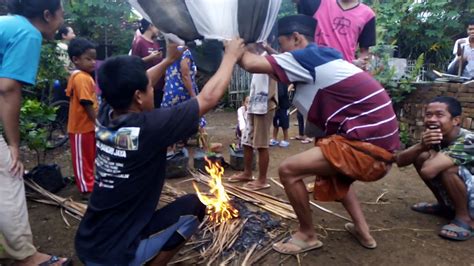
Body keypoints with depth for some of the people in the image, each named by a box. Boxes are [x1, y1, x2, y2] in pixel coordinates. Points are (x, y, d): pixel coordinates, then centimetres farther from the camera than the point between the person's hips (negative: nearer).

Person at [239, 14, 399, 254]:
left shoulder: (306, 57, -9)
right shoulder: (322, 57, 17)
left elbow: (252, 65, -13)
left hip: (368, 145, -10)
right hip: (378, 142, 10)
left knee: (288, 170, -8)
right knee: (331, 170, 34)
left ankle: (307, 235, 12)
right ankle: (362, 231, 30)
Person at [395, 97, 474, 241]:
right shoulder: (433, 138, -7)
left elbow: (427, 171, -42)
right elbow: (400, 161, -13)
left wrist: (433, 152, -18)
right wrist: (421, 146, -33)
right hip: (456, 198, 8)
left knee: (447, 169, -31)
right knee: (420, 157, -5)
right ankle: (446, 207, 12)